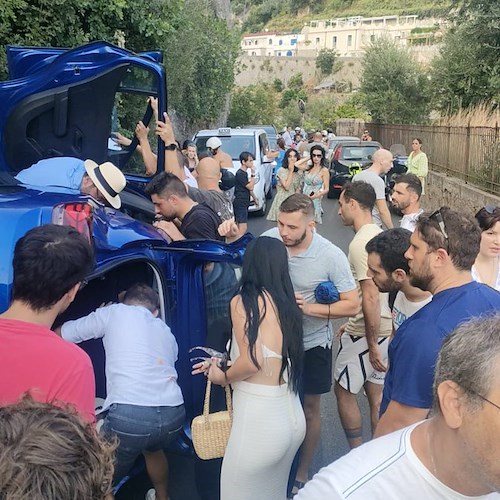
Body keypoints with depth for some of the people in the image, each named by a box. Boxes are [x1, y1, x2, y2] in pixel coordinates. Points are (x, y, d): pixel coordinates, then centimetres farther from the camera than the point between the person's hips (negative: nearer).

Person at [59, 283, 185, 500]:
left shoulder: (114, 312, 12)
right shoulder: (166, 332, 26)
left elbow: (62, 335, 19)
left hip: (128, 413, -6)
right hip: (173, 412, 6)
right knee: (152, 449, 40)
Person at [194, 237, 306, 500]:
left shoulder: (242, 301, -11)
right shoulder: (287, 303, 7)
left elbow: (251, 361, -18)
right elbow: (273, 358, 9)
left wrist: (223, 377, 1)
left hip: (259, 420, -6)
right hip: (292, 416, 7)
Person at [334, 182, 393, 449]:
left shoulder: (360, 243, -21)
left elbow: (371, 297, -26)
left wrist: (372, 344, -20)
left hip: (366, 333, -9)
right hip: (382, 327, 9)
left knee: (344, 390, 7)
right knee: (376, 392, 16)